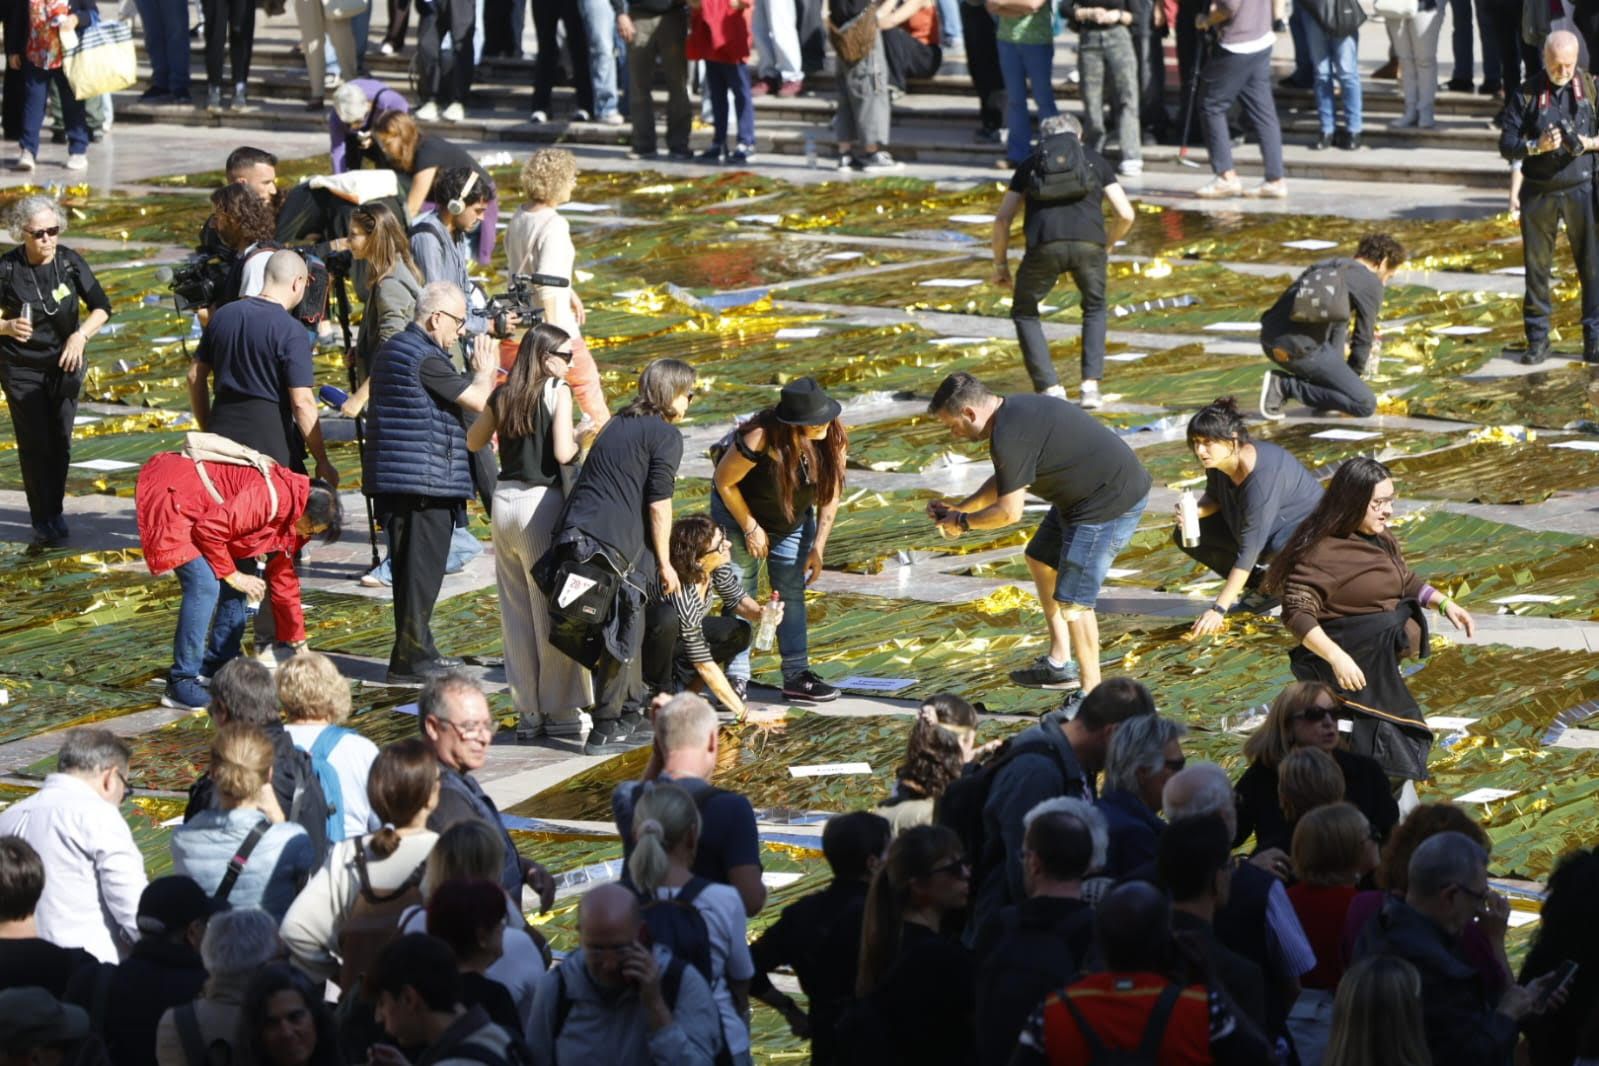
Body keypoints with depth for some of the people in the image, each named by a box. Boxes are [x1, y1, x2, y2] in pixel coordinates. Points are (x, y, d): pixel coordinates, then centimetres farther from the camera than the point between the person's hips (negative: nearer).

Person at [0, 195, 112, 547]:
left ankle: (55, 511, 22)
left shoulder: (70, 262, -9)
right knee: (35, 445, -4)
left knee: (60, 441, 5)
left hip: (65, 364, 2)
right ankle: (42, 522, 3)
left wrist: (81, 335, -19)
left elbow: (101, 307, -3)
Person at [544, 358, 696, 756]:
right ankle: (606, 730, 1)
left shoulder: (618, 425, 22)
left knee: (627, 629, 19)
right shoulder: (665, 435, -2)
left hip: (574, 532, 8)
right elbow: (658, 504, -9)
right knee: (621, 636, 0)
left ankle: (630, 717, 26)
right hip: (614, 543, -8)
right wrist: (664, 562, -2)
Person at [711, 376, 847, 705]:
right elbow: (724, 481, -22)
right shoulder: (759, 439, -38)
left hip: (794, 521, 5)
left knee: (792, 593, 5)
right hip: (739, 512, -5)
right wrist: (751, 528, -15)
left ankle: (797, 677, 9)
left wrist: (818, 547, -12)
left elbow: (831, 494, -10)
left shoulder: (833, 438, -23)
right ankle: (735, 681, -3)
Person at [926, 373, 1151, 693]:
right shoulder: (1015, 411, 10)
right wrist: (958, 508, 16)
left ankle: (1091, 693, 3)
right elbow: (1004, 483, 25)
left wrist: (963, 522, -3)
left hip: (1112, 501, -11)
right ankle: (1059, 664, 30)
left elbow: (1009, 512, -19)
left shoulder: (1009, 436, -23)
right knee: (1041, 559, 24)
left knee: (1071, 600, -9)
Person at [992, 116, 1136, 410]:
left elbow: (1003, 218, 21)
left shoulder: (1030, 163, 26)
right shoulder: (1095, 160, 26)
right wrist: (1107, 245, 38)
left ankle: (1051, 389, 10)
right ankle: (1090, 386, 14)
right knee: (1095, 310, 28)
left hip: (1045, 243, -1)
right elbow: (1125, 215, 20)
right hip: (1089, 242, 1)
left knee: (1025, 313, 22)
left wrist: (1000, 264, 32)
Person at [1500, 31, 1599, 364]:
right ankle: (1537, 340, 15)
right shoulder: (1527, 94, -1)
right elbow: (1506, 144, -1)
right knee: (1536, 266, 6)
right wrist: (1536, 146, -19)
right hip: (1538, 192, 0)